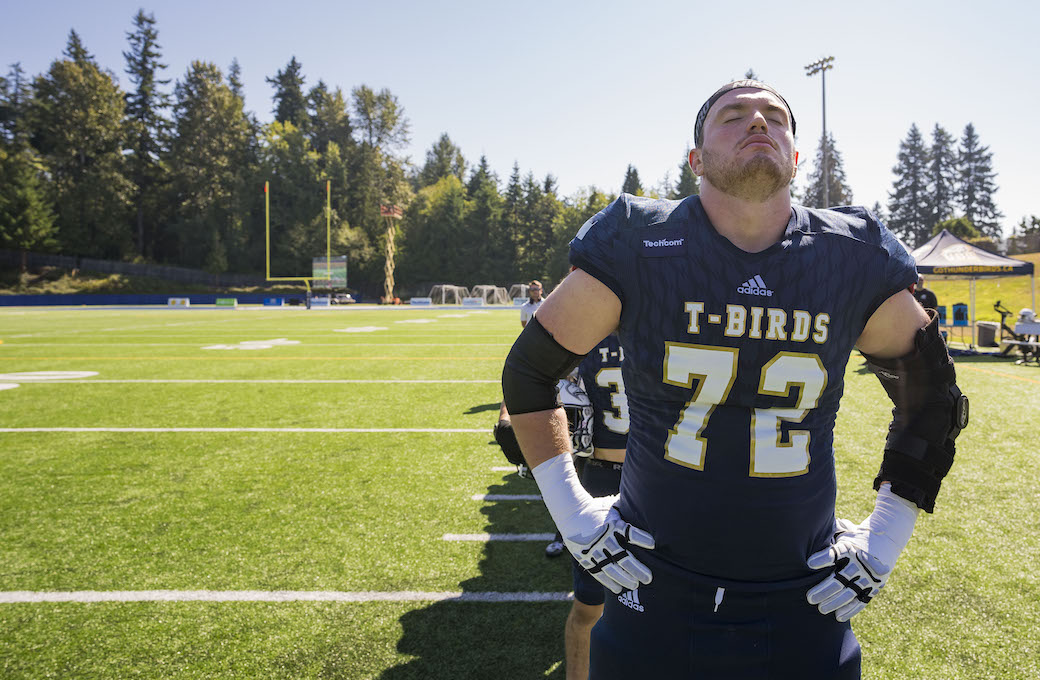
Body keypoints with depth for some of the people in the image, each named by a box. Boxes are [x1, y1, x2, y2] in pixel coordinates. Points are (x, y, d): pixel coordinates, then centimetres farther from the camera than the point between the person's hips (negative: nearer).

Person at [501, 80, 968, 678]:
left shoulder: (853, 259, -3)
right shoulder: (639, 247, -9)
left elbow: (930, 394, 11)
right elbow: (529, 370, 1)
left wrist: (884, 540, 6)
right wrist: (573, 514, -3)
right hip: (654, 599, -1)